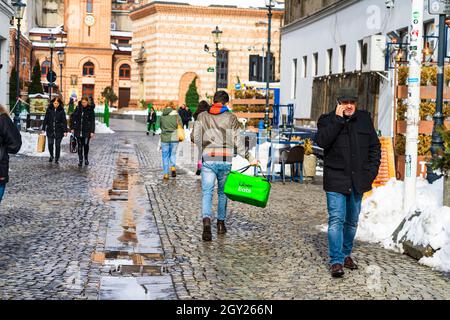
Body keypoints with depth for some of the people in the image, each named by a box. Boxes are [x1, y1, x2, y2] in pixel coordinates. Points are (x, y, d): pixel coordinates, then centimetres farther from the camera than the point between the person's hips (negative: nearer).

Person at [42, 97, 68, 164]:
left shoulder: (61, 110, -3)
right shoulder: (49, 109, 1)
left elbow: (64, 121, -2)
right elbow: (45, 119, 6)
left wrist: (65, 131, -8)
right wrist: (43, 129, 3)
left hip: (59, 131, -1)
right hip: (50, 130, 1)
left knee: (57, 145, 3)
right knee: (50, 144, -2)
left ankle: (57, 159, 15)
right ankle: (51, 156, 24)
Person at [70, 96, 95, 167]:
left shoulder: (90, 110, -3)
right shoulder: (78, 108, 4)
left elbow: (92, 121, -4)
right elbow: (73, 118, 10)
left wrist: (92, 131, -10)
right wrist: (72, 128, 6)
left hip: (87, 131, -2)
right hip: (78, 130, 2)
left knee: (86, 145, 0)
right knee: (79, 145, 3)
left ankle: (86, 159, 22)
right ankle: (80, 160, 10)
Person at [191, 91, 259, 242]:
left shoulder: (203, 116, 6)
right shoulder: (231, 118, 2)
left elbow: (194, 137, 5)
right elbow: (238, 141, -3)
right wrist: (250, 158, 2)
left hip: (208, 160, 0)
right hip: (225, 160, 0)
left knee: (207, 193, -3)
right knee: (222, 192, 17)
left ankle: (206, 222, -25)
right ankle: (221, 223, 24)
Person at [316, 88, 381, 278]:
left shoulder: (364, 119, 9)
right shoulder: (327, 120, -1)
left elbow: (375, 146, 15)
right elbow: (322, 141, -20)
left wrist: (372, 169, 4)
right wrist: (338, 119, -20)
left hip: (358, 180, 4)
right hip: (336, 179, -4)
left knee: (352, 221, 14)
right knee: (336, 219, -11)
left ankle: (346, 254, 28)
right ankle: (336, 261, -9)